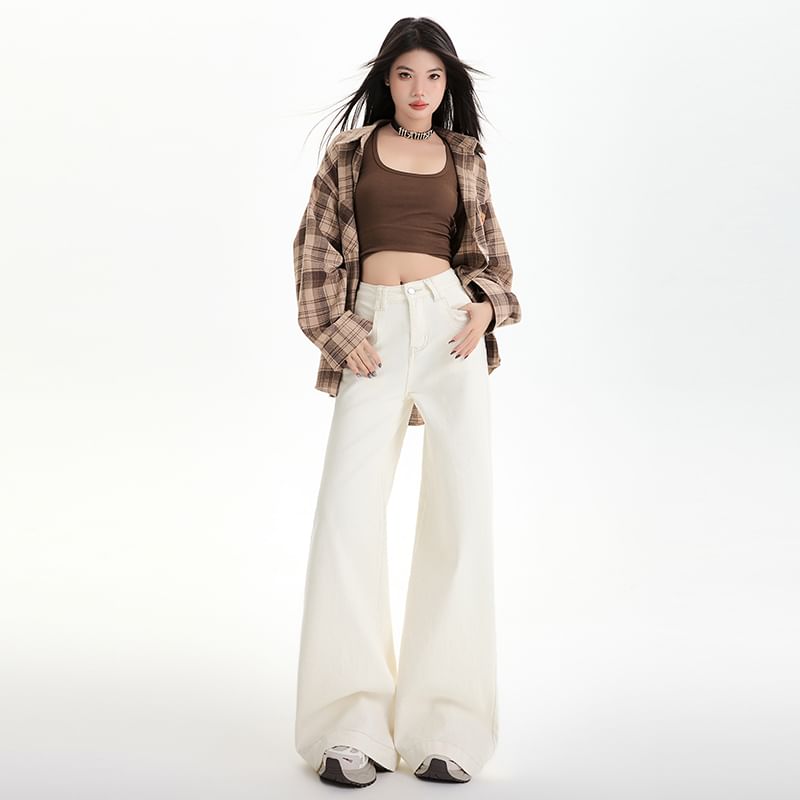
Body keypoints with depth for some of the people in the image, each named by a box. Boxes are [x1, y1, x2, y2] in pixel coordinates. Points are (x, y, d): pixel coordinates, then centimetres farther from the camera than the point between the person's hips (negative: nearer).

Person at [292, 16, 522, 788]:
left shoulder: (463, 155, 15)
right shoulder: (350, 150, 13)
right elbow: (316, 244, 11)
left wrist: (487, 306, 0)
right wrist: (335, 329, -1)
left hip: (451, 325, 1)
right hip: (374, 332, 0)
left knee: (461, 514, -4)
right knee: (346, 515, -10)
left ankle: (447, 724, 5)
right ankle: (351, 725, -1)